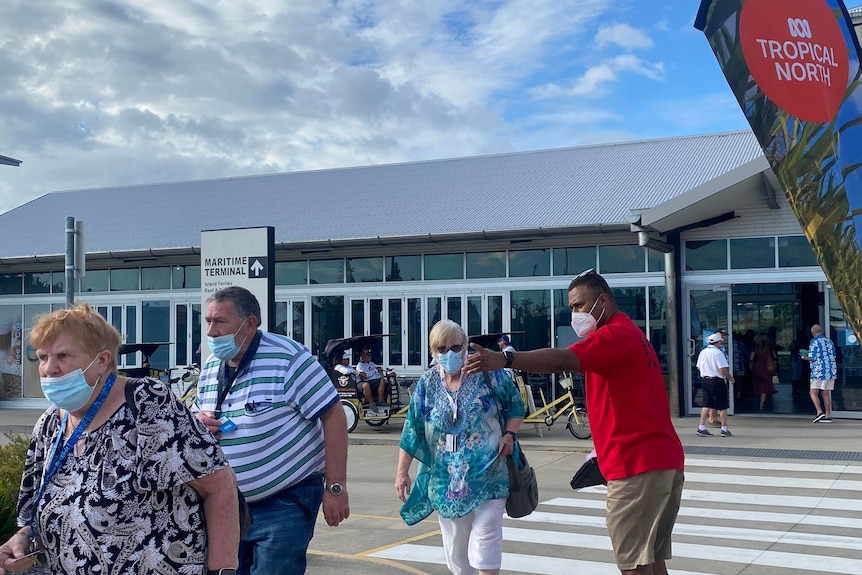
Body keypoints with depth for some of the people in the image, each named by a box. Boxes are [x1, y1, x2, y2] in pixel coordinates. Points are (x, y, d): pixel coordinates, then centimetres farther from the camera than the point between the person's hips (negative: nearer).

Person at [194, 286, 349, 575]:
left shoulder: (287, 357, -16)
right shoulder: (210, 368, 6)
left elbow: (333, 414, -17)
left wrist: (335, 487, -19)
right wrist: (196, 423, -6)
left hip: (286, 504, -7)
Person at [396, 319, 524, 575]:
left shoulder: (488, 372, -6)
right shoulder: (427, 383, 0)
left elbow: (515, 405, 3)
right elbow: (412, 429, 3)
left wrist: (510, 434, -13)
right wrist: (402, 471, 0)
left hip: (488, 474, -3)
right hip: (447, 478, 3)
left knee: (485, 537, -8)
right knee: (454, 540, 11)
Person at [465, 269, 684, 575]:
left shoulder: (614, 334, -12)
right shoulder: (630, 334, 20)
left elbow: (562, 360, -30)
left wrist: (504, 360, -40)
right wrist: (607, 447, 16)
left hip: (637, 467, -10)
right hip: (662, 460, 10)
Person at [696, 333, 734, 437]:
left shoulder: (703, 352, 8)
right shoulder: (718, 353, -14)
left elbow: (699, 367, 14)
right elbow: (723, 369, -19)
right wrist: (730, 377, -4)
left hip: (705, 380, 7)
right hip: (717, 381, -7)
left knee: (706, 405, 12)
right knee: (723, 406, 3)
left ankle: (701, 428, 9)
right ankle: (724, 429, 7)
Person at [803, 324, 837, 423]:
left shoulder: (814, 341, -9)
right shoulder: (829, 341, 12)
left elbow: (812, 358, -13)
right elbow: (833, 356, 15)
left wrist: (805, 357, 5)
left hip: (819, 371, -7)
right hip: (831, 370, 7)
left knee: (813, 392, -1)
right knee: (826, 393, 8)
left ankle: (820, 412, -16)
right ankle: (828, 416, 7)